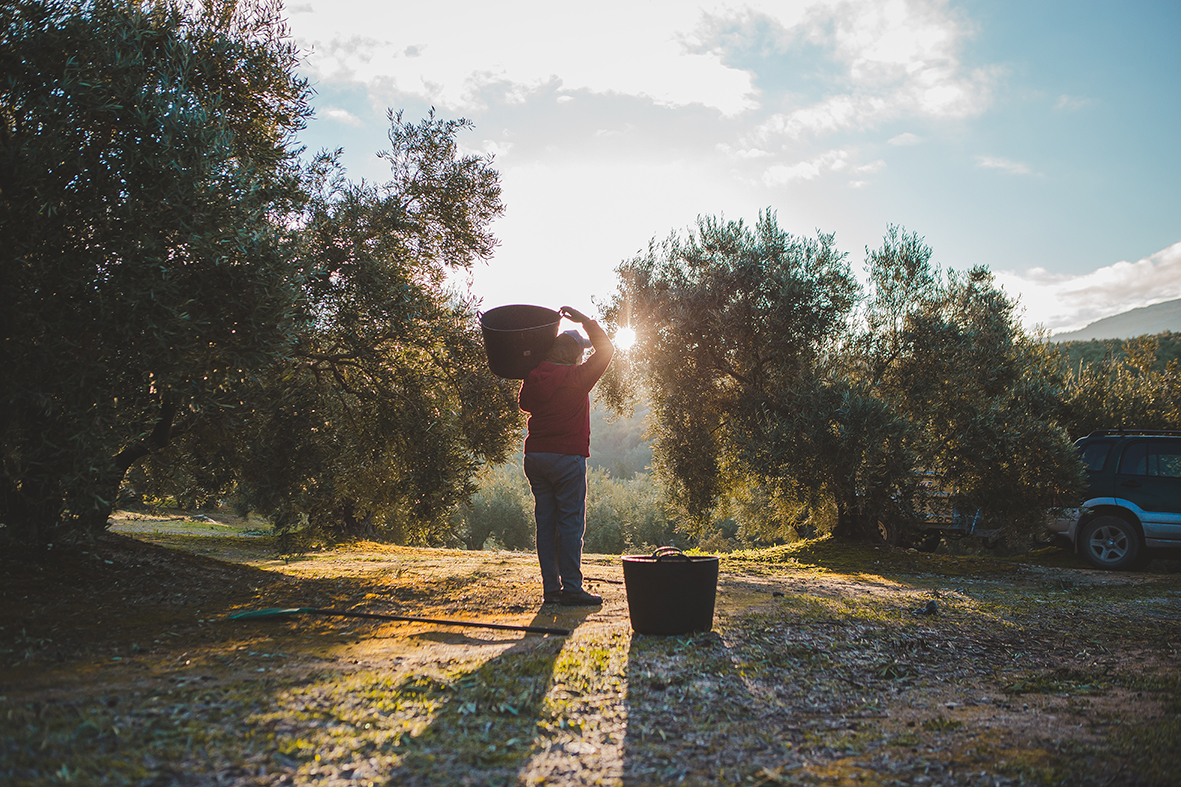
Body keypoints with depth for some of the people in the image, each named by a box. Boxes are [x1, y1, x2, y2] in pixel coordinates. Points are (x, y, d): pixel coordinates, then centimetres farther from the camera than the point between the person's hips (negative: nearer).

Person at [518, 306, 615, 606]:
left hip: (535, 455, 6)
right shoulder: (576, 377, -10)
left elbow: (524, 403, 24)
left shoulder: (533, 376, 5)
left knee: (545, 522, 8)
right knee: (571, 523, -2)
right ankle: (571, 588, -3)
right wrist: (584, 320, 3)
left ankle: (550, 588, 9)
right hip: (567, 457, -6)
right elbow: (605, 350, 0)